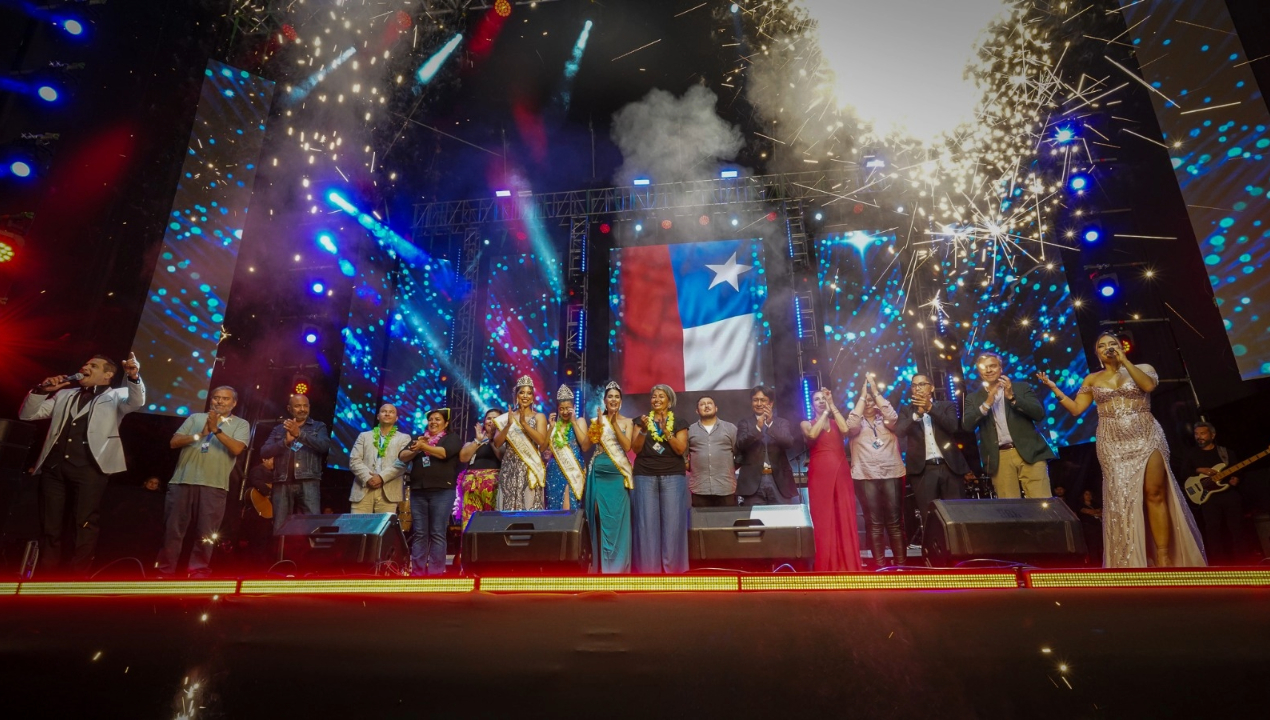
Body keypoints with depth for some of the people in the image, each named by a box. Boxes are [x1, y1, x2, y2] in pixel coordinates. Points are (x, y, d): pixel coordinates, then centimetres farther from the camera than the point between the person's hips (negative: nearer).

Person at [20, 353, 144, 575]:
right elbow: (27, 414, 21)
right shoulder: (64, 395, 24)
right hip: (53, 466, 5)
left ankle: (77, 577, 0)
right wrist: (42, 390, 3)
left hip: (88, 468, -5)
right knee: (49, 525, 7)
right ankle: (49, 574, 15)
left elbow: (137, 401, -12)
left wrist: (134, 377, -33)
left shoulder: (116, 396, 10)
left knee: (85, 525, -5)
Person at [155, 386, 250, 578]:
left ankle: (198, 571, 9)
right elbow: (173, 442, 7)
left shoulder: (241, 424, 8)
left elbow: (237, 449, -8)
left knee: (206, 533, 1)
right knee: (173, 529, 6)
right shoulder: (195, 418, 15)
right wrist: (199, 434, -8)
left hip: (214, 485, -2)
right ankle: (165, 571, 15)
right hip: (182, 481, 2)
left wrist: (216, 430, -15)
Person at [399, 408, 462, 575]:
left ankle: (435, 572, -2)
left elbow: (444, 453, -13)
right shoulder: (419, 438, 19)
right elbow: (402, 457, 8)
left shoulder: (452, 438, 7)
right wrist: (415, 449, -9)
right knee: (419, 533, 4)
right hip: (418, 491, 4)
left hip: (442, 491, -4)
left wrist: (423, 446, -14)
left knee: (437, 533, -4)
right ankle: (417, 573, 7)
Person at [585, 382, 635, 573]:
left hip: (618, 473, -1)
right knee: (601, 516, 4)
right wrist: (600, 423, -13)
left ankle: (618, 564, 8)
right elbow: (589, 444, -4)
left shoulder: (627, 421, 6)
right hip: (599, 472, 1)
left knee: (618, 517, -1)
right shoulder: (597, 420, 9)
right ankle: (601, 563, 14)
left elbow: (627, 446, -8)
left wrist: (615, 424, -14)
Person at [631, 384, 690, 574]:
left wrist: (666, 430, -14)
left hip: (673, 477, -1)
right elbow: (635, 449, 3)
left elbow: (681, 449, -4)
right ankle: (649, 567, 5)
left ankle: (672, 566, 5)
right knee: (647, 522, -2)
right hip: (645, 476, 1)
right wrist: (643, 430, -12)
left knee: (672, 521, -3)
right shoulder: (642, 421, 10)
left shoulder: (679, 423, 8)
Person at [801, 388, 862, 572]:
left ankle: (848, 566, 7)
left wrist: (833, 406, -3)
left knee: (845, 519, 0)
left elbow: (846, 429, -8)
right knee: (823, 521, -1)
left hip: (841, 474, 2)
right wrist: (825, 412, -4)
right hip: (820, 475, -2)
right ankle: (827, 568, 5)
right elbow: (812, 435, -13)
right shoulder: (807, 424, 11)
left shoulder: (838, 422, 16)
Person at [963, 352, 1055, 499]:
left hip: (1029, 453, 0)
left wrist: (1012, 397, -12)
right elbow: (967, 425, -3)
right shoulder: (973, 398, 11)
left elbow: (1039, 414, -1)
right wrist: (987, 403, -12)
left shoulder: (1022, 388, 11)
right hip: (1000, 458, 0)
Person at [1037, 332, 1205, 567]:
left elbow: (1148, 385, -15)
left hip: (1146, 437, -1)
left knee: (1155, 494, -5)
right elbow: (1076, 408, 6)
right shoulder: (1092, 379, 11)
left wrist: (1124, 360, -12)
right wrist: (1054, 388, -3)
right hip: (1113, 444, 1)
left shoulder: (1142, 368, 7)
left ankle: (1164, 557, 0)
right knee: (1122, 499, -2)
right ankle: (1132, 561, 5)